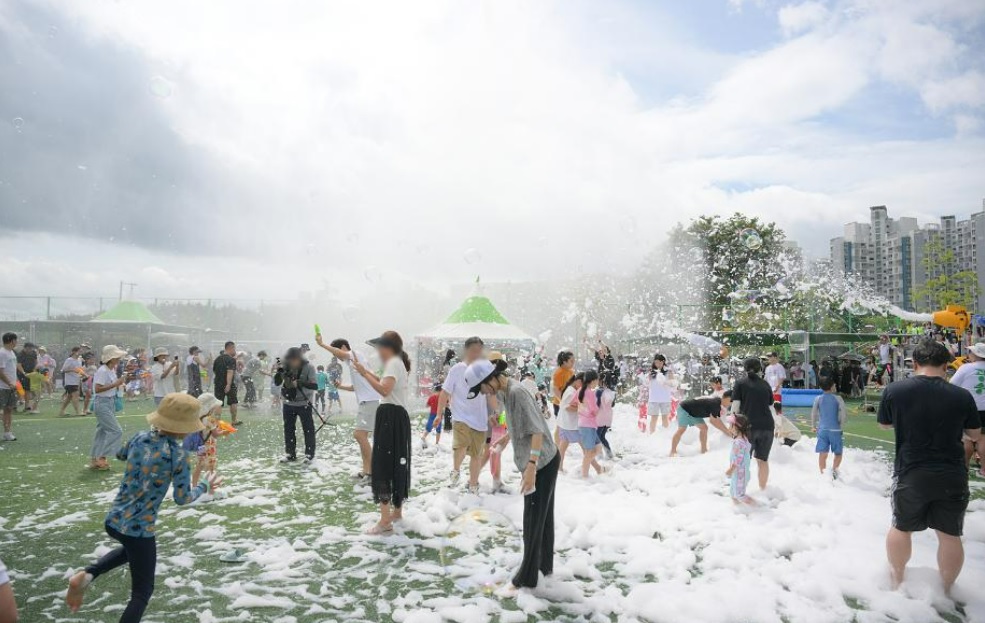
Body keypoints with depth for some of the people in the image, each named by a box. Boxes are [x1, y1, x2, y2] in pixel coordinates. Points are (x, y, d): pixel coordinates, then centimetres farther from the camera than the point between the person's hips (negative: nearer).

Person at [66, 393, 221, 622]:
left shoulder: (140, 437, -3)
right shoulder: (176, 454, -19)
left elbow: (120, 455, 21)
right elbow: (183, 499, -13)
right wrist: (205, 487, 4)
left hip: (114, 520, 6)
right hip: (139, 529, -6)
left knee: (132, 548, 39)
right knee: (142, 592, 12)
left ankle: (86, 575, 18)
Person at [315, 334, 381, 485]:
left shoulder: (356, 355, -5)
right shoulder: (352, 361, 22)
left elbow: (339, 353, -26)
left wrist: (322, 343, -18)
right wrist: (340, 386, 13)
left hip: (370, 401, -11)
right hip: (365, 402, 11)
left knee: (359, 434, -15)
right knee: (361, 436, 11)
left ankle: (371, 473, -11)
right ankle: (366, 471, 17)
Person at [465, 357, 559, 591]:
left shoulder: (516, 393, -25)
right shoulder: (504, 391, 4)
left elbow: (537, 430, -29)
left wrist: (531, 466, -32)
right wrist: (507, 438, 34)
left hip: (542, 462, -9)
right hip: (541, 461, 9)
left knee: (533, 520, 1)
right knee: (543, 516, 19)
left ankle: (527, 577, 13)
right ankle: (545, 565, 33)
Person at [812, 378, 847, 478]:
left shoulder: (818, 399, 2)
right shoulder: (837, 398, -4)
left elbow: (813, 413, 2)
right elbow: (844, 414, -9)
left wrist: (813, 426, 13)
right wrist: (841, 425, 4)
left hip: (822, 429, 2)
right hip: (835, 430, -2)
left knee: (823, 454, 2)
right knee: (838, 453, 10)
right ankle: (834, 469, -13)